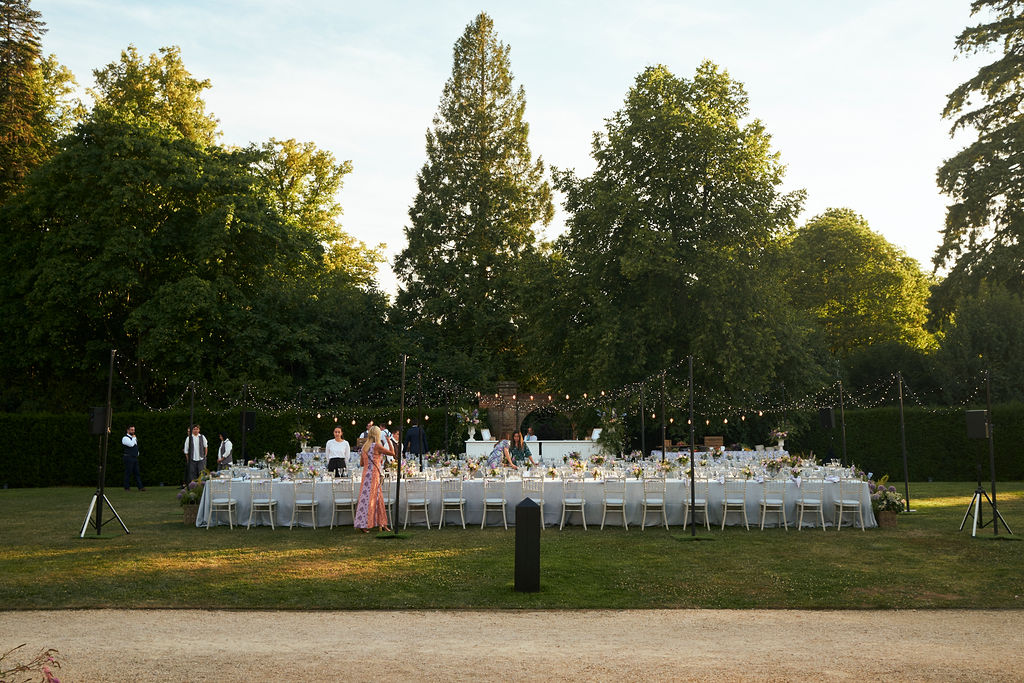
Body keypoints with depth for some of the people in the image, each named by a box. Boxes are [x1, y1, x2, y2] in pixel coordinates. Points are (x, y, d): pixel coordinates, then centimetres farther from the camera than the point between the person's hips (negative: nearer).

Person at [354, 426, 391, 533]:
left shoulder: (365, 446, 10)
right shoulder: (377, 446, -11)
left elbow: (362, 462, 16)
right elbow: (392, 453, -6)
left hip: (366, 473, 8)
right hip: (374, 474, -8)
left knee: (378, 499, 12)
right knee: (369, 499, -3)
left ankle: (382, 524, 16)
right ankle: (363, 524, -1)